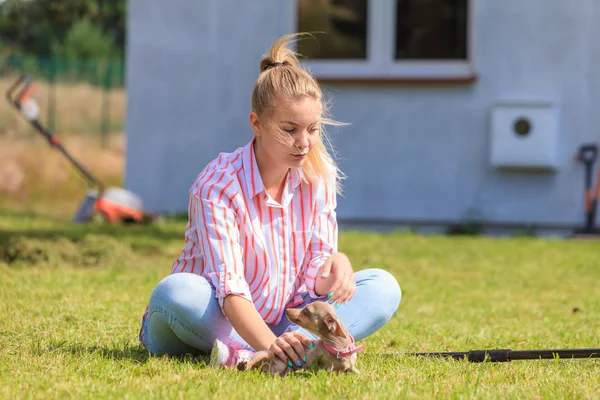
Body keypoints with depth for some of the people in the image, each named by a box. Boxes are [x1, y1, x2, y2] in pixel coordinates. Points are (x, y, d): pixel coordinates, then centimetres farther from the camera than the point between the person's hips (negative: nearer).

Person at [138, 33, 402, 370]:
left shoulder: (319, 177, -3)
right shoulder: (218, 186, -20)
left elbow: (314, 278, -5)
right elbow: (229, 287, -31)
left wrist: (336, 263, -31)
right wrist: (270, 343, -50)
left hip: (283, 324, 6)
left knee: (383, 287, -14)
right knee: (175, 292, -36)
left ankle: (245, 355, -33)